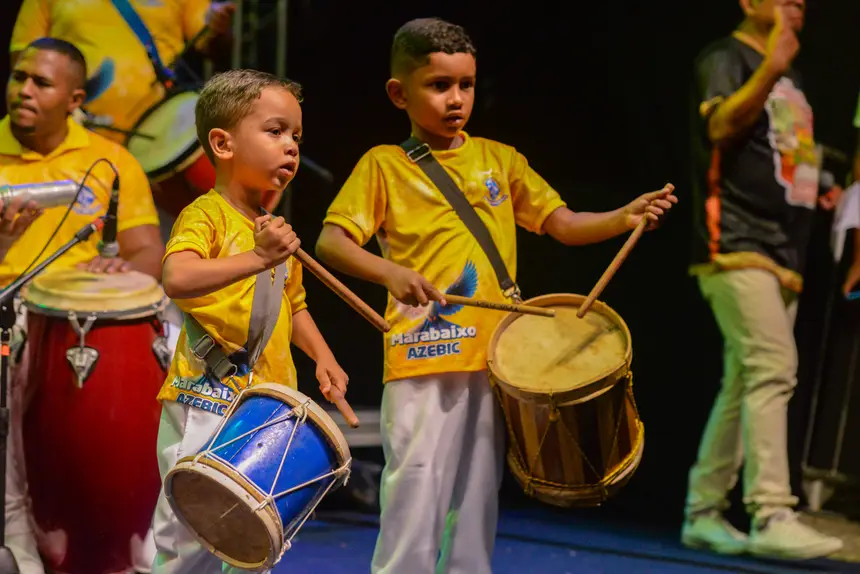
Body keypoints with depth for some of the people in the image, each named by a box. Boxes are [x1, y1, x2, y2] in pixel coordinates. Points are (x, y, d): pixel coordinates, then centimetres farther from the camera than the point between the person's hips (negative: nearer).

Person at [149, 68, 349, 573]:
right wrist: (256, 258, -35)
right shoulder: (205, 215, -10)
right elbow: (177, 280, -30)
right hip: (205, 404, -7)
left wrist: (323, 357, 11)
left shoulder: (278, 228, 14)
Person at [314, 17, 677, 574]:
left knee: (478, 502, 11)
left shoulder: (499, 159, 12)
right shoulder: (384, 165, 0)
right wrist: (390, 271, -26)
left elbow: (564, 225, 10)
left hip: (495, 359, 4)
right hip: (423, 361, -4)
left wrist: (624, 218, -8)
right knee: (415, 502, -5)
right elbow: (330, 242, -8)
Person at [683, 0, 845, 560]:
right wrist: (769, 71, -33)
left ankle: (703, 513, 15)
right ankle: (772, 517, -25)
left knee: (744, 386, 9)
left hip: (782, 254, 9)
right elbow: (721, 125, -20)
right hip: (737, 245, -9)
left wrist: (819, 192, 16)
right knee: (773, 368, -21)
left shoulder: (790, 78, 23)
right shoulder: (726, 57, -1)